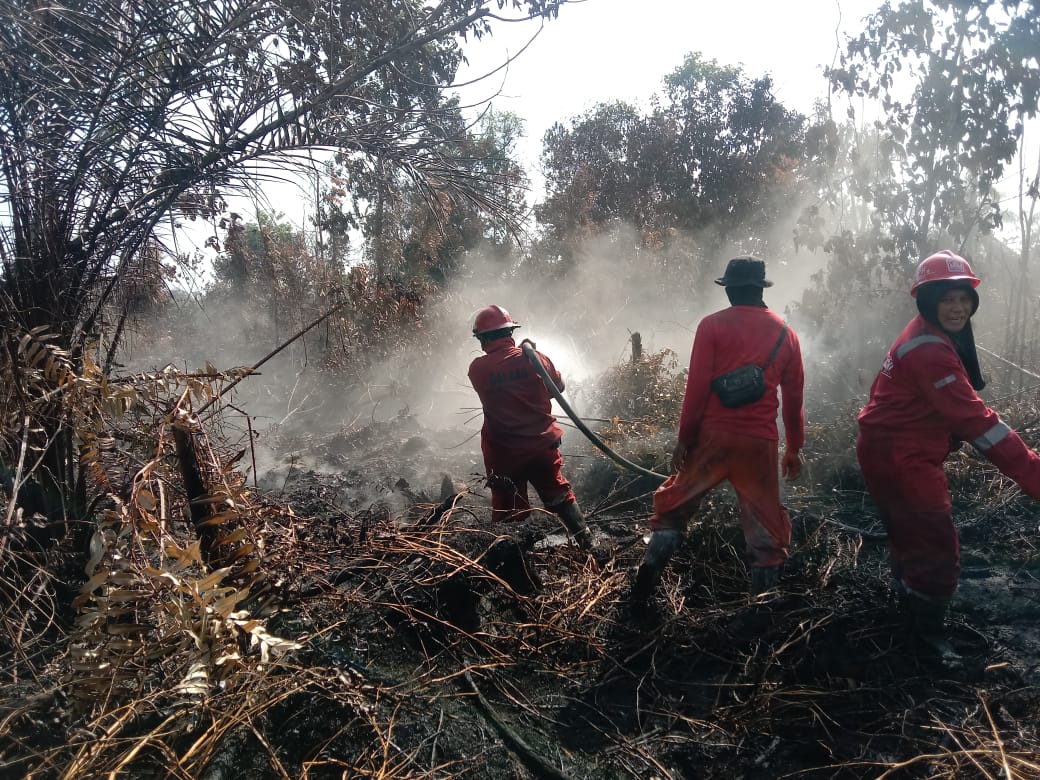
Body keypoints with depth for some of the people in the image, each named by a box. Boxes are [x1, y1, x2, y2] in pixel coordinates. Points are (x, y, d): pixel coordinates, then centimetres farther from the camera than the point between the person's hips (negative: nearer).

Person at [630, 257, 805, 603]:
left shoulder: (713, 325, -2)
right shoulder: (785, 334, 9)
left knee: (675, 505, 14)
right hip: (760, 442, 2)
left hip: (713, 435, -2)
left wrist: (684, 437, -2)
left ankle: (648, 576, 10)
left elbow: (697, 387, -8)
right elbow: (794, 398, 12)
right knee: (765, 522, 12)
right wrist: (794, 448, 20)